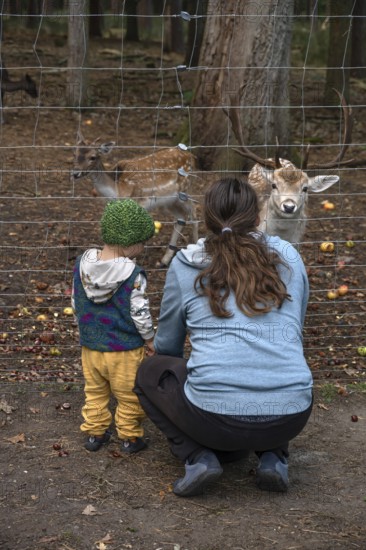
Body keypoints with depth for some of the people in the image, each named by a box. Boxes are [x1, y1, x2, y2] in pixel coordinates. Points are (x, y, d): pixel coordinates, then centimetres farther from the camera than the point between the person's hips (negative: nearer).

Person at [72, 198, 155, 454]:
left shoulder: (82, 264, -5)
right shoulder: (133, 274, -23)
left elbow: (76, 302, 5)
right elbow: (140, 312, -17)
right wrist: (149, 339, 0)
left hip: (90, 345, 5)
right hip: (125, 349, -5)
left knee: (95, 392, 23)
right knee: (129, 396, 13)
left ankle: (95, 432, 31)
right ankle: (130, 437, 23)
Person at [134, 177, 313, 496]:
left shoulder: (186, 266, 6)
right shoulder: (288, 257, 10)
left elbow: (167, 346, 19)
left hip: (216, 416, -3)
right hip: (292, 417, 3)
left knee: (148, 373, 26)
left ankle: (198, 457, 7)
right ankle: (273, 457, 14)